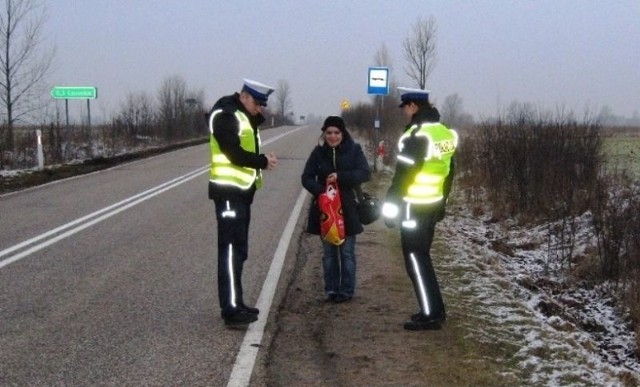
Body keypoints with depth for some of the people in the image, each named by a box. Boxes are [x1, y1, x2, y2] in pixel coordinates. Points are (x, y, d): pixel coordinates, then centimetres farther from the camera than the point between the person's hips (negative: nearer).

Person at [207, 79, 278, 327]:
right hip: (229, 191, -10)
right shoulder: (226, 115, -13)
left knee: (238, 249, 13)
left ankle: (236, 304, 21)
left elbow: (245, 149, 12)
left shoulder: (243, 115, 18)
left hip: (241, 190, 10)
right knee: (231, 250, -10)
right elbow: (234, 153, -20)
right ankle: (231, 309, -9)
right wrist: (263, 162, -11)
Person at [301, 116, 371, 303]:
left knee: (347, 251, 3)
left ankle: (346, 290, 11)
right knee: (328, 252, 9)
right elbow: (307, 177, 1)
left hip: (347, 208, -2)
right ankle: (331, 289, 17)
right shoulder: (318, 152, 3)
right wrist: (320, 191, -18)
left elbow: (365, 173, -11)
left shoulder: (354, 150, -2)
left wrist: (340, 177, -24)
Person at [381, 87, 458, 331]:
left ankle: (431, 315, -2)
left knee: (415, 259, -2)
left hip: (414, 207, -9)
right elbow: (449, 172, 16)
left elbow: (403, 174, -19)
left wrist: (391, 206, -14)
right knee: (422, 256, 19)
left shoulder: (416, 136, -19)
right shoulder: (445, 132, 9)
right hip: (433, 206, 9)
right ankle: (435, 309, 23)